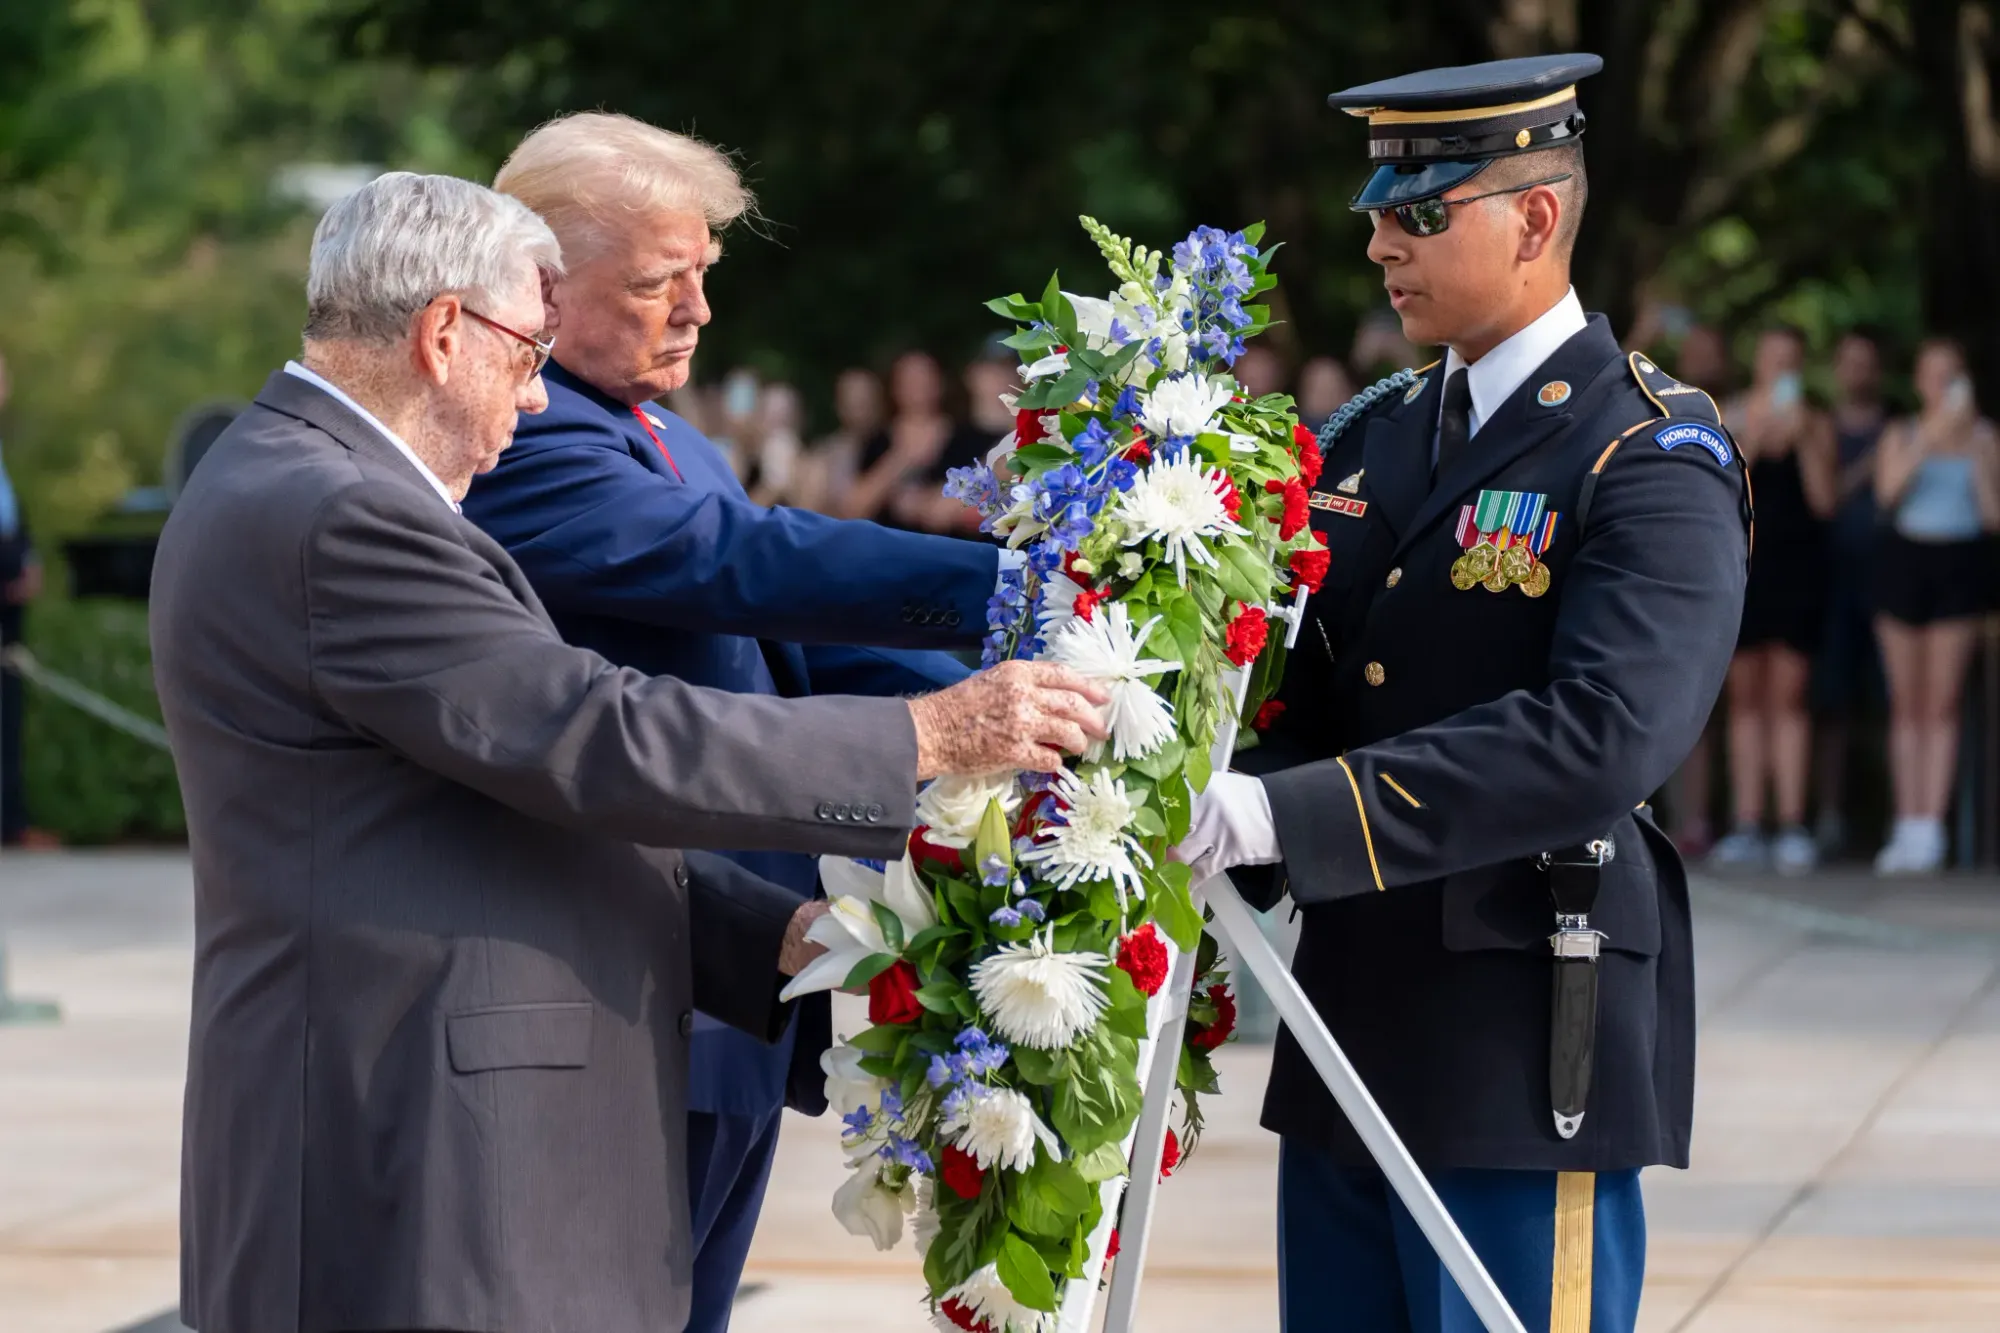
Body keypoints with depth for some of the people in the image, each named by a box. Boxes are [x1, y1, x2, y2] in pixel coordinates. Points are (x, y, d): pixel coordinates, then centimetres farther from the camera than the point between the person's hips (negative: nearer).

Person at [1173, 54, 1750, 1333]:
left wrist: (1287, 815, -31)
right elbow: (1307, 688, 11)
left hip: (1528, 1061, -7)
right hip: (1353, 1037, 7)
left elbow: (1601, 739, -26)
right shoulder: (1375, 439, 13)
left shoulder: (1653, 463, -11)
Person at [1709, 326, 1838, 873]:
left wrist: (1803, 439, -11)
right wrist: (1751, 434, -14)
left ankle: (1792, 825, -4)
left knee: (1787, 694, -4)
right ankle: (1746, 827, 5)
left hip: (1797, 566, -1)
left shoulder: (1817, 425, 6)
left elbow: (1824, 500, -3)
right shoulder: (1732, 418, 5)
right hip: (1742, 565, 1)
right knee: (1745, 698, 3)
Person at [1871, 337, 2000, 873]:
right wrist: (1928, 440, -15)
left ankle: (1930, 828, -8)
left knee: (1942, 704, -6)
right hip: (1904, 561, 2)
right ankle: (1907, 827, 5)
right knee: (1907, 704, 2)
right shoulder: (1902, 434, 10)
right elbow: (1887, 492, -8)